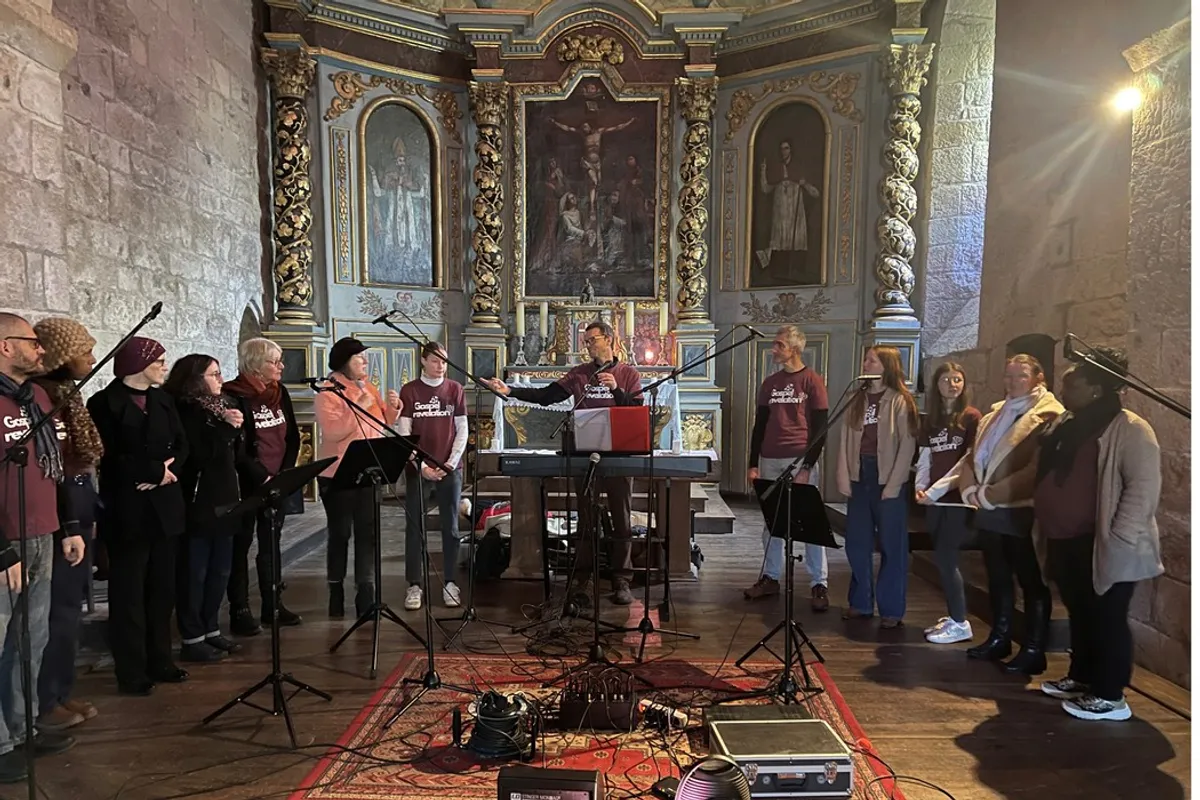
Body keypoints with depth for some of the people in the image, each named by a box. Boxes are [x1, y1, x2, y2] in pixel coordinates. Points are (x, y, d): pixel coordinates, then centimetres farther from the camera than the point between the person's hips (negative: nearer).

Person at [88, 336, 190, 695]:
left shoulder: (163, 399, 12)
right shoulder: (104, 403, -7)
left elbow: (181, 446, 6)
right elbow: (108, 458, -15)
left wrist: (164, 472, -12)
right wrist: (155, 470, -13)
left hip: (164, 505, 6)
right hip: (126, 510, -6)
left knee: (162, 588, 13)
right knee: (128, 592, 3)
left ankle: (160, 661, 25)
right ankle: (131, 673, 13)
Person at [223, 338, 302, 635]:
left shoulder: (280, 392, 7)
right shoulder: (234, 396, -12)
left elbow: (292, 436, 8)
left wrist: (285, 472, -3)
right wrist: (262, 477, -17)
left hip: (278, 483, 6)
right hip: (246, 485, -6)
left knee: (271, 545, 13)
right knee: (240, 546, 3)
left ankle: (272, 605, 22)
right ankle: (240, 612, 10)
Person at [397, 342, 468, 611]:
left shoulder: (455, 389, 5)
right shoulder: (409, 391, 1)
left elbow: (462, 430, 4)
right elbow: (404, 433, -2)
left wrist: (450, 463, -7)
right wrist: (422, 466, -11)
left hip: (450, 470, 1)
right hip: (417, 470, -1)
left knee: (451, 528, 6)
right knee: (414, 528, 2)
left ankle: (450, 582, 15)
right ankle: (414, 585, 10)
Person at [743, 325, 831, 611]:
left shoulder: (812, 381, -1)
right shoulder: (769, 383, 13)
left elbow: (820, 427, -5)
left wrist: (808, 466, -12)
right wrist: (753, 464, 8)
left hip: (800, 460, -5)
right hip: (770, 461, 5)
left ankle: (819, 584, 5)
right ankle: (770, 577, 20)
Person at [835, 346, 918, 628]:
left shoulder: (900, 401, -4)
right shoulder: (857, 400, 11)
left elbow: (907, 445, -8)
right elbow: (846, 439, 9)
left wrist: (893, 485, -13)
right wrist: (843, 476, 0)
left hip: (888, 479, -5)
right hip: (859, 477, 5)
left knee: (891, 546, 3)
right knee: (856, 543, 10)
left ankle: (892, 609, 13)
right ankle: (861, 603, 23)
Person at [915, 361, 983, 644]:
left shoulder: (972, 417, -5)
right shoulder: (931, 419, 14)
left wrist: (936, 490, -14)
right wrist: (920, 487, -3)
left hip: (958, 497, -6)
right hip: (935, 499, 6)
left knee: (945, 558, -6)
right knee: (943, 560, 9)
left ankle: (960, 623, 6)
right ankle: (952, 617, 20)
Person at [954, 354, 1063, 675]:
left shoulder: (1048, 415, -11)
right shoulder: (995, 412, 14)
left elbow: (1036, 471, -20)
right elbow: (974, 455, 13)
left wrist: (989, 495, -19)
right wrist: (971, 489, -5)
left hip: (1021, 513, -8)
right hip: (989, 511, 8)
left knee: (1031, 582, 4)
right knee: (997, 578, 18)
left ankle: (1034, 650, 14)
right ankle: (1000, 638, 31)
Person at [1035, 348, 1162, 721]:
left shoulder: (1129, 429, -14)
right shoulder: (1068, 424, 13)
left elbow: (1144, 486, -20)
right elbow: (1048, 477, 20)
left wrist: (1117, 538, -21)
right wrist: (1047, 533, 19)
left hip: (1102, 548, -8)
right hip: (1066, 543, 8)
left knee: (1106, 619, 2)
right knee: (1079, 616, 19)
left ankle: (1110, 697, 13)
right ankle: (1080, 678, 32)